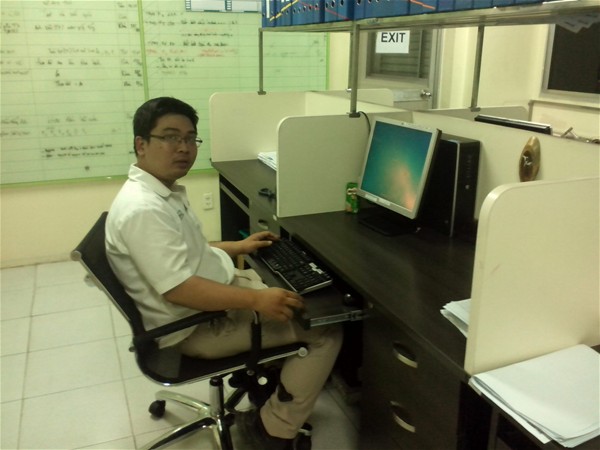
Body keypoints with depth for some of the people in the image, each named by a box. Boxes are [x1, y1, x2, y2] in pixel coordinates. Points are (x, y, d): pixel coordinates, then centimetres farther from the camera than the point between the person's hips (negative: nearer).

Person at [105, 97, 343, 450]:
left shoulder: (167, 189, 7)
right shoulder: (143, 209, -26)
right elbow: (179, 288, -31)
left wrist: (238, 247, 15)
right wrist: (256, 300, -33)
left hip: (217, 288, 10)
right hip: (197, 325, -10)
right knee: (326, 328, -10)